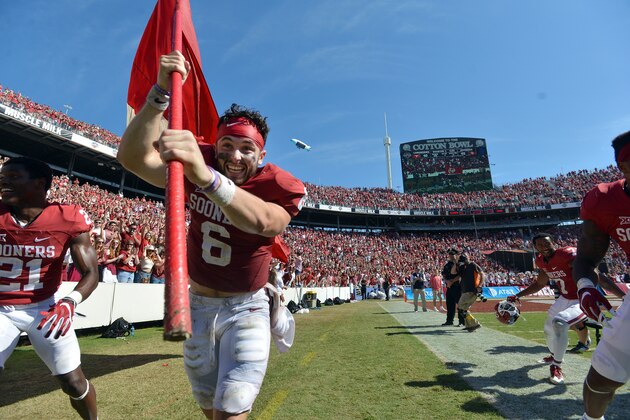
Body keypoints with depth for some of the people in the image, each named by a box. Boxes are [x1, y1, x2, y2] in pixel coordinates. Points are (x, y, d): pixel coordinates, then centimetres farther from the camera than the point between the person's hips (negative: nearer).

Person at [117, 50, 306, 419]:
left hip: (246, 309, -3)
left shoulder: (279, 187, -20)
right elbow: (133, 157, -23)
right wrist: (162, 92, -33)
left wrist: (206, 177, -60)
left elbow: (262, 222, -44)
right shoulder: (196, 162, -10)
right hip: (198, 304, 4)